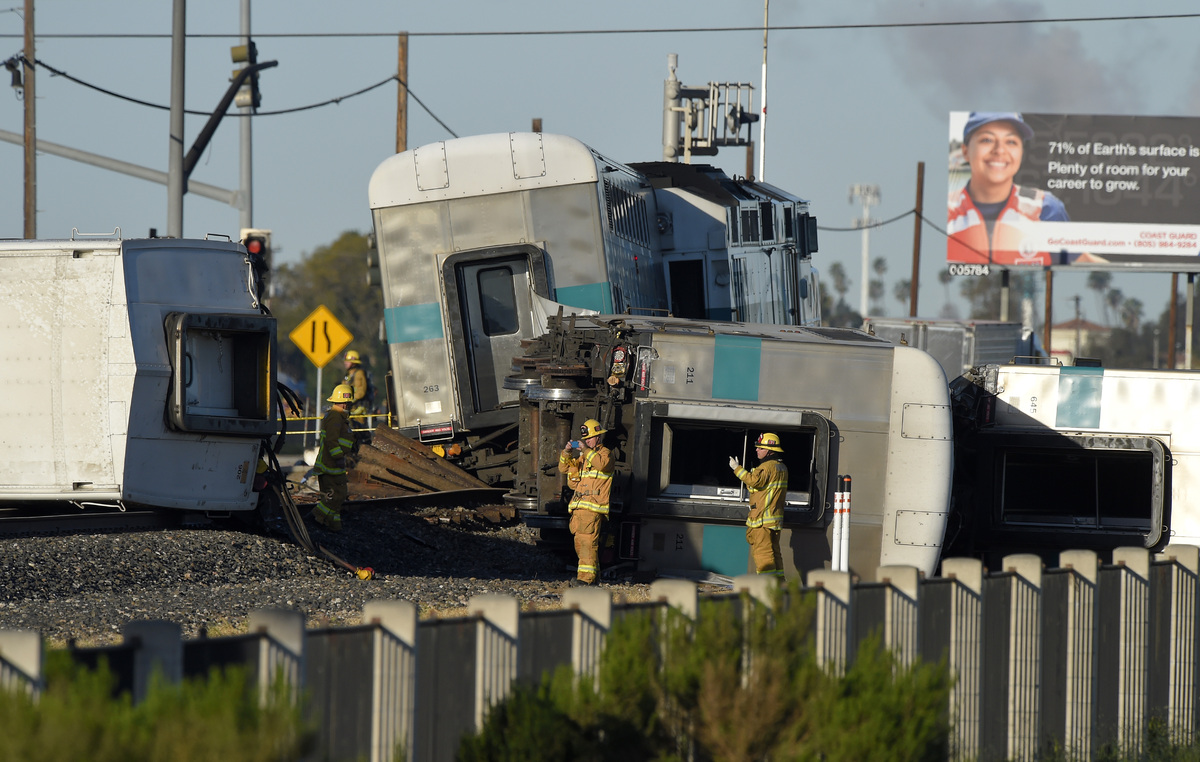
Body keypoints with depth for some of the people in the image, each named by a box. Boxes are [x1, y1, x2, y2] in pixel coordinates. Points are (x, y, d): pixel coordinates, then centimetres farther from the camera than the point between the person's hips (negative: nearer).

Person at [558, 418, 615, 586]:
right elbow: (564, 468, 20)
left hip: (594, 506, -8)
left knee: (588, 541, -16)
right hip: (578, 506, 8)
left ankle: (587, 577, -20)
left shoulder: (605, 452, 3)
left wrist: (586, 450, -18)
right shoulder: (582, 456, 24)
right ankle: (593, 575, 14)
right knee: (580, 542, 7)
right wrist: (567, 452, 3)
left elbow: (602, 463, -20)